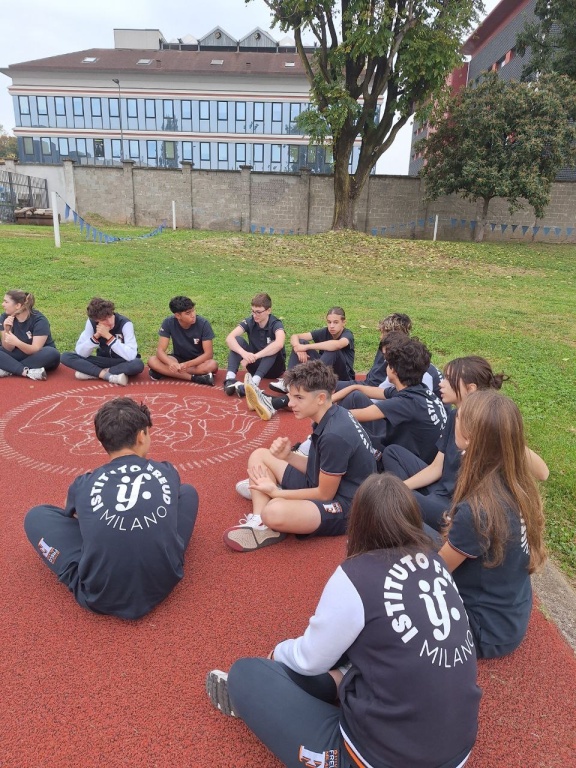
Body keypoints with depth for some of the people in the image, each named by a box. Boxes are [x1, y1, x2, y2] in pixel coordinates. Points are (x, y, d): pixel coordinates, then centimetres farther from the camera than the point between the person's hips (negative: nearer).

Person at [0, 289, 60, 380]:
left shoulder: (39, 320, -18)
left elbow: (36, 350, -26)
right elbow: (8, 349, -10)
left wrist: (17, 343, -43)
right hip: (19, 355, 3)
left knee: (53, 354, -36)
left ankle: (8, 370, -28)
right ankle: (28, 372, -34)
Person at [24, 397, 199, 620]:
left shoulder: (84, 484, 0)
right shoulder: (168, 472, 2)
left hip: (100, 596, -1)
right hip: (163, 583, 2)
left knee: (36, 516, 16)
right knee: (187, 492, 20)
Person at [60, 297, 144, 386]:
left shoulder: (125, 323, -21)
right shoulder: (92, 322, -11)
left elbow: (131, 356, -32)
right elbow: (80, 353, -14)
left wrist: (109, 336, -34)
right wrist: (96, 336, -28)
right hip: (103, 361, 3)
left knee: (138, 364, -38)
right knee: (65, 357, -15)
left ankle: (91, 373, -23)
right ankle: (109, 375, -27)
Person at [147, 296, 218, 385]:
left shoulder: (203, 324, -22)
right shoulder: (168, 323, -18)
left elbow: (208, 353, -22)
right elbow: (160, 350, -20)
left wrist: (187, 364, -37)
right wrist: (171, 363, -42)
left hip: (198, 360, -1)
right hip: (178, 358, 1)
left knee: (213, 365, -35)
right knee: (152, 361, -25)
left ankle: (164, 371, -25)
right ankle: (195, 378, -30)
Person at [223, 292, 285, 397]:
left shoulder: (276, 324, -19)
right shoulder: (249, 322, -10)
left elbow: (279, 344, -42)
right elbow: (229, 338, -25)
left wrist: (255, 356, -44)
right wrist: (244, 353, -43)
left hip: (274, 367, -3)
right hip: (255, 365, 3)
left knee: (273, 347, -33)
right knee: (237, 340, -18)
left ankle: (254, 382, -45)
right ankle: (230, 380, -34)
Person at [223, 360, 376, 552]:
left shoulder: (335, 435, -27)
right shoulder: (330, 417, 1)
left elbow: (325, 494, -19)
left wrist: (276, 491, -12)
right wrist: (288, 456, -7)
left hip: (344, 506, -10)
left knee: (275, 512, -39)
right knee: (260, 455, 7)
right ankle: (260, 525, -6)